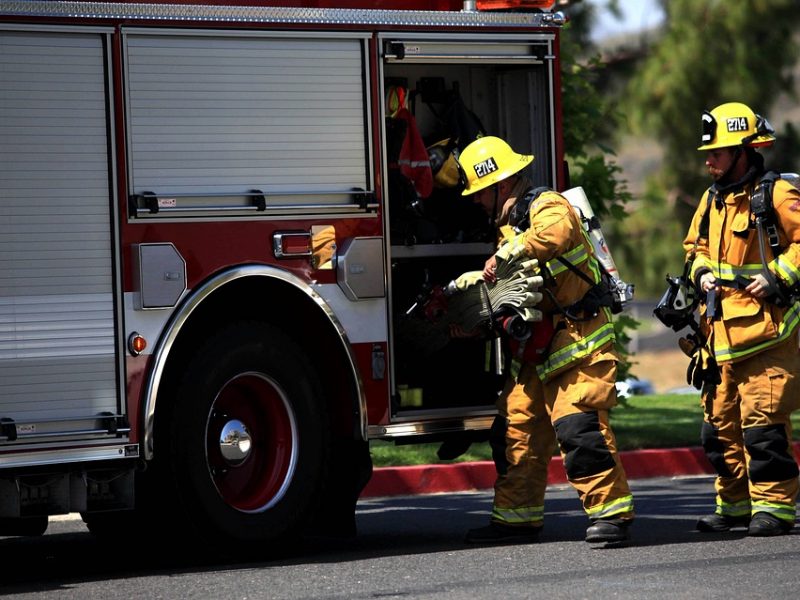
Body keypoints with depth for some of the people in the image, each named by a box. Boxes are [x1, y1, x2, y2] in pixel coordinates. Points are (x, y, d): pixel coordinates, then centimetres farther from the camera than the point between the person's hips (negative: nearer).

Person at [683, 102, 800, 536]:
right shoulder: (711, 200, 16)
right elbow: (695, 245, 28)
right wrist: (701, 271, 8)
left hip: (765, 330, -8)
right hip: (721, 333, 8)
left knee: (763, 422, -11)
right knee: (720, 423, 10)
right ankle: (735, 505, 20)